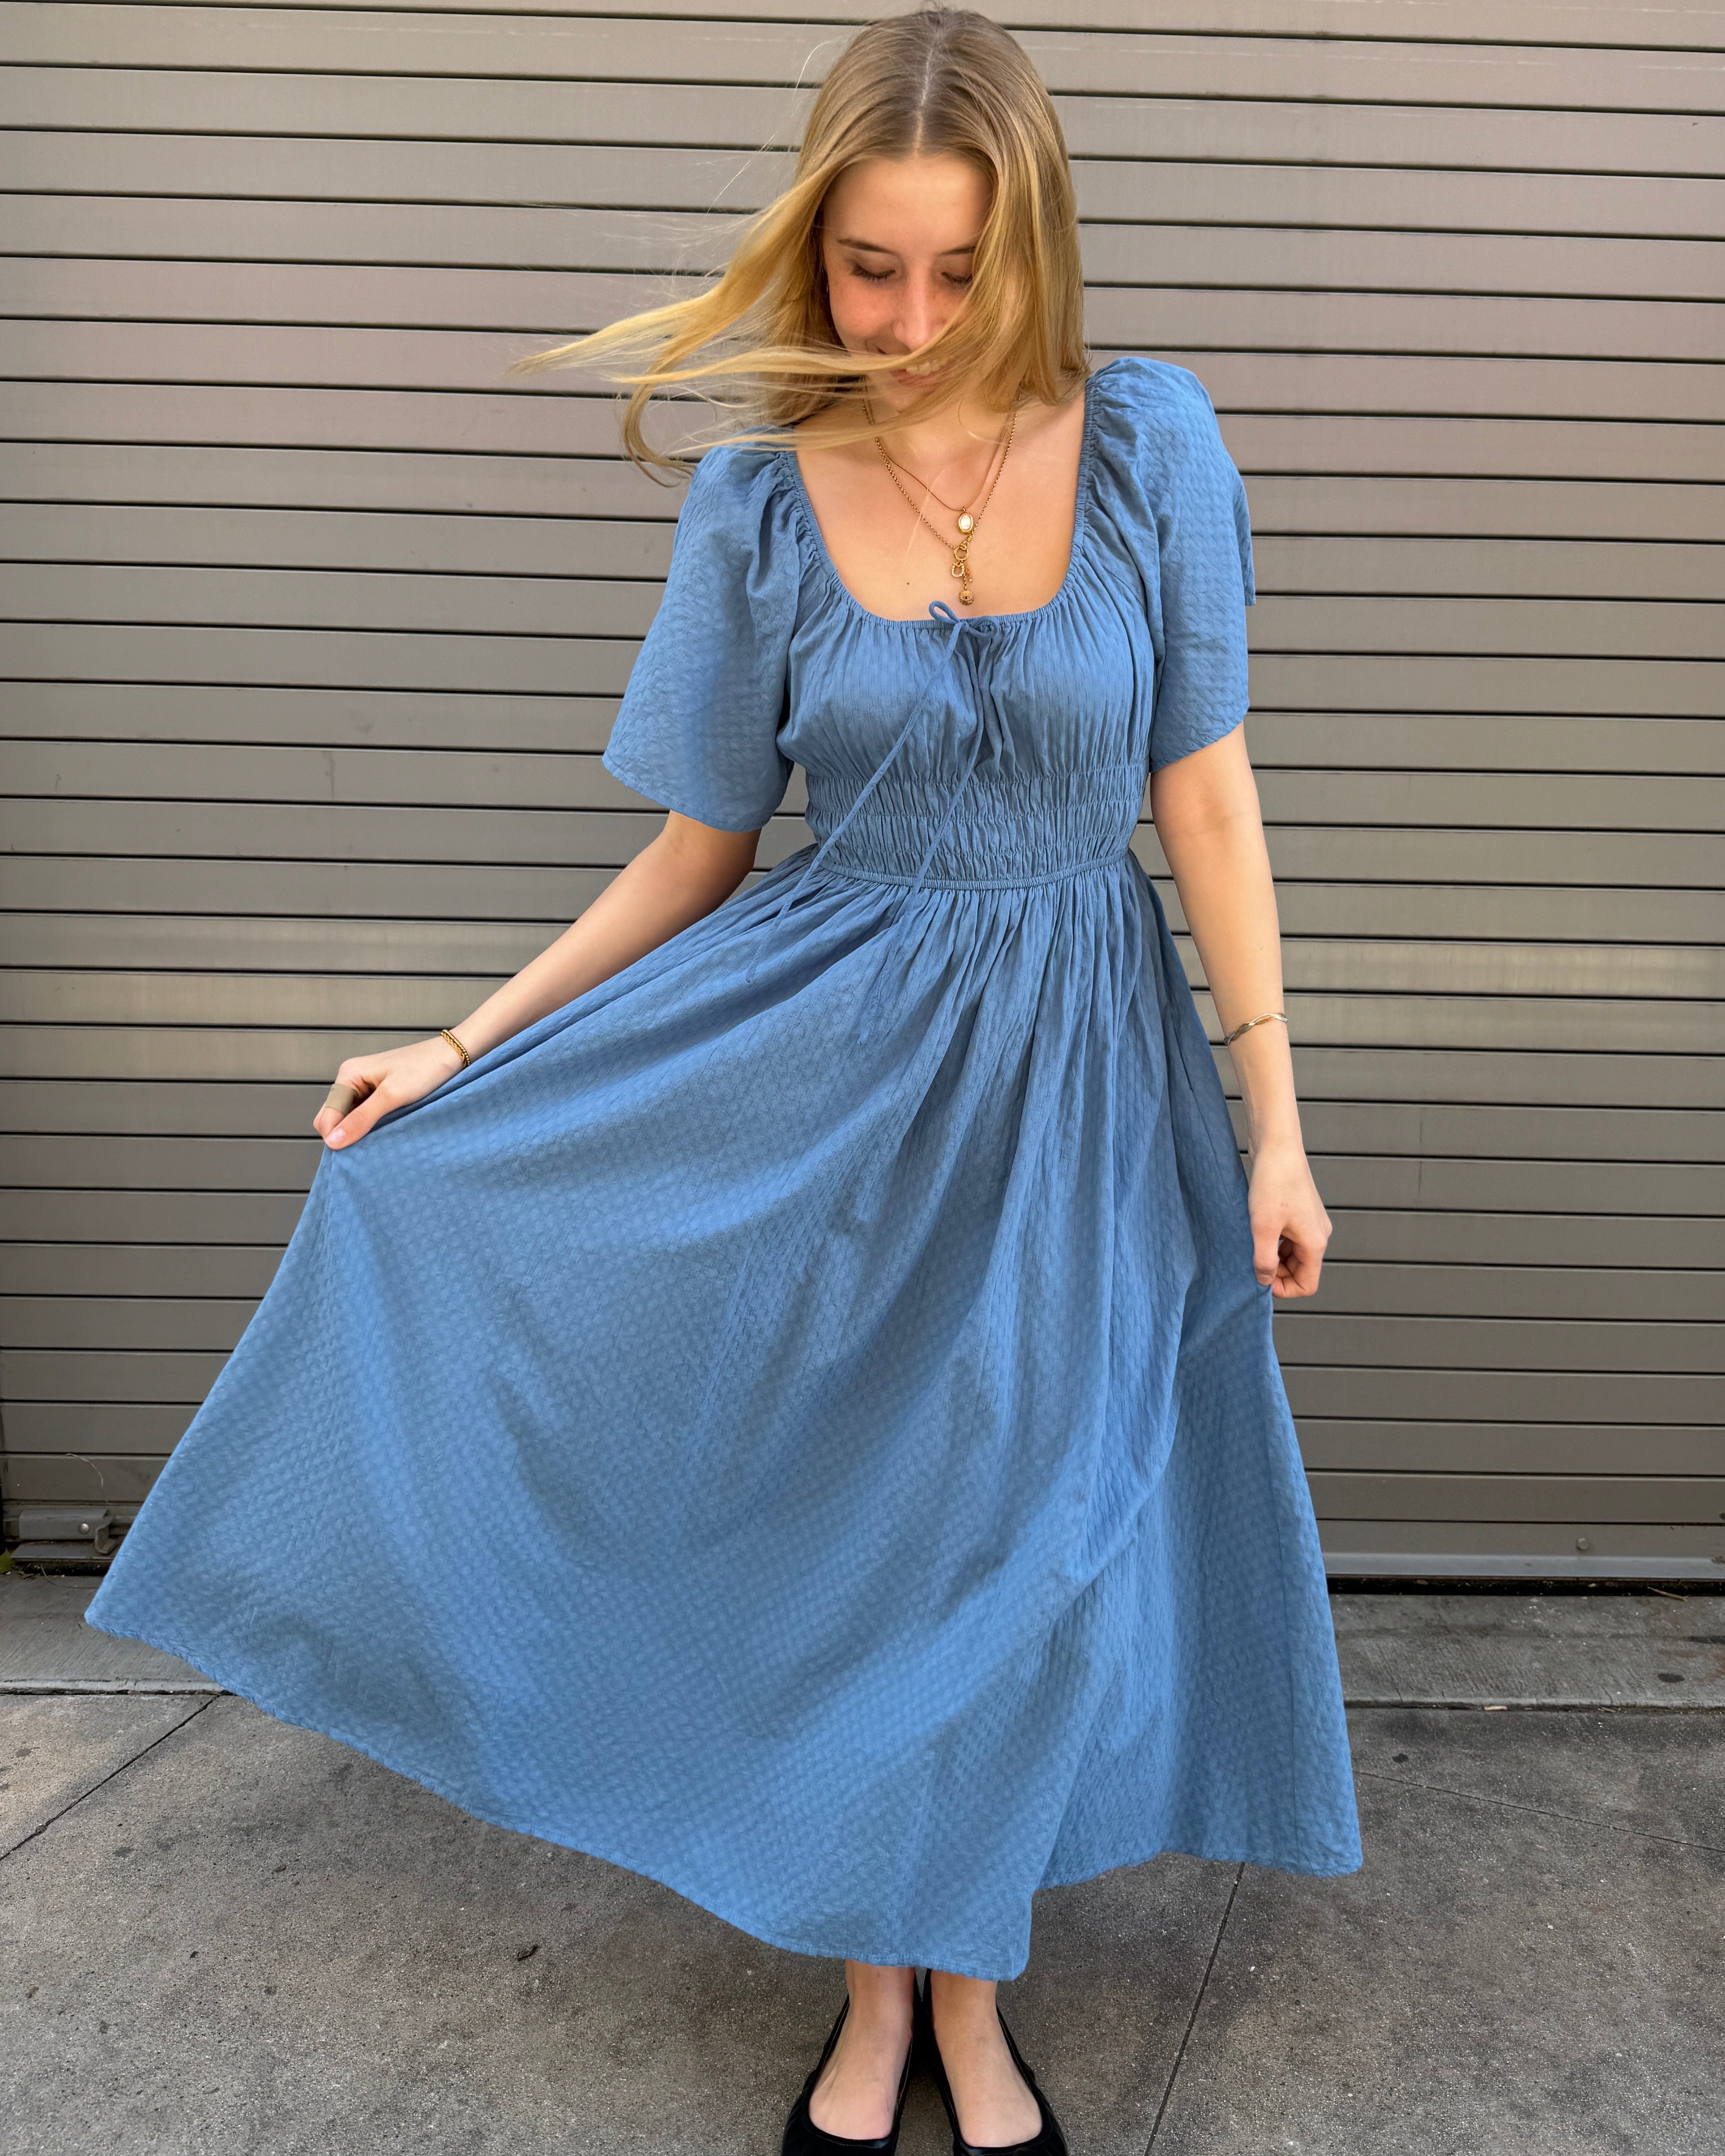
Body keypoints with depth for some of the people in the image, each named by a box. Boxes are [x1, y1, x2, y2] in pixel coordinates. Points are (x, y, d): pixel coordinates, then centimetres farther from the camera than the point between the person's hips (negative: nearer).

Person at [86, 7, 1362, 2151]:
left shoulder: (1146, 443, -4)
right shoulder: (759, 495, -3)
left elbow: (1207, 804, -2)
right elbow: (700, 848, 4)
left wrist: (1273, 1124, -2)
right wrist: (467, 1047, 2)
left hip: (1076, 1066, 0)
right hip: (830, 1064, 0)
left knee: (1020, 1535, 8)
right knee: (844, 1522, 9)